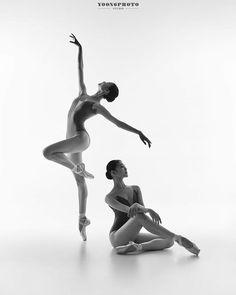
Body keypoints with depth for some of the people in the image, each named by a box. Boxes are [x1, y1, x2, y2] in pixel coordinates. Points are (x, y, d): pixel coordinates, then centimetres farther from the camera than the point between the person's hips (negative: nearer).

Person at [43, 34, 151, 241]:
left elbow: (119, 123, -6)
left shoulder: (98, 107, -4)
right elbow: (80, 69, 22)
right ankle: (83, 219, 20)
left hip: (80, 138, -7)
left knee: (48, 152, -28)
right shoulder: (83, 93, 15)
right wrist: (80, 48, 23)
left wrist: (139, 133, -13)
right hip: (74, 140, 7)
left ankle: (78, 168, -7)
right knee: (80, 182, 11)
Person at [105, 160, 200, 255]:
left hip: (133, 236, 6)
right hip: (118, 238, -6)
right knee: (140, 216, -35)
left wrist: (139, 207, -31)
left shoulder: (135, 189, 12)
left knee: (168, 241, -14)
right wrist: (149, 210, -40)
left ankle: (137, 247, -32)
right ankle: (178, 238, -38)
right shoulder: (109, 197, -6)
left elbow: (142, 208, -5)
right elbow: (128, 210, -23)